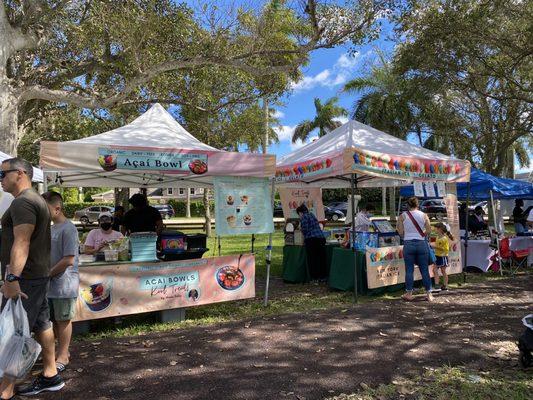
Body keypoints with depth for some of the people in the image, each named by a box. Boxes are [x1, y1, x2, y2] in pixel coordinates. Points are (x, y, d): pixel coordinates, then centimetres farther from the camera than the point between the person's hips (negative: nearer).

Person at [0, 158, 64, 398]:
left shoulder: (23, 202, -14)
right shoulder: (36, 200, 18)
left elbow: (22, 242, -25)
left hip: (24, 278, -10)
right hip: (37, 276, 10)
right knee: (41, 325, 15)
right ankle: (50, 376, 25)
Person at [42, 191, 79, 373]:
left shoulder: (68, 228, -16)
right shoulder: (52, 228, 10)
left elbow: (69, 260, -19)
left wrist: (48, 274, -13)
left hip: (63, 284, -8)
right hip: (51, 284, 8)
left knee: (63, 320, 5)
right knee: (55, 319, 16)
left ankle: (63, 355, 19)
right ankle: (62, 351, 32)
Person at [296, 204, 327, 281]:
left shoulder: (304, 217, -3)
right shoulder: (312, 215, 22)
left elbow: (305, 230, -12)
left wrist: (301, 229, 10)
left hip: (311, 239, -8)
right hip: (321, 237, 8)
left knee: (312, 259, 0)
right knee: (321, 258, 10)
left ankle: (315, 277, 2)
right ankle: (323, 276, 16)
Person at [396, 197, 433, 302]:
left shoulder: (403, 216, -1)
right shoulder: (423, 215, 3)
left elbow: (400, 232, -4)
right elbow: (428, 230, -1)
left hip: (408, 244, -1)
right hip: (421, 243, 1)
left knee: (409, 270, 5)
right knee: (424, 269, 8)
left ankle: (409, 293, 9)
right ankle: (428, 294, 14)